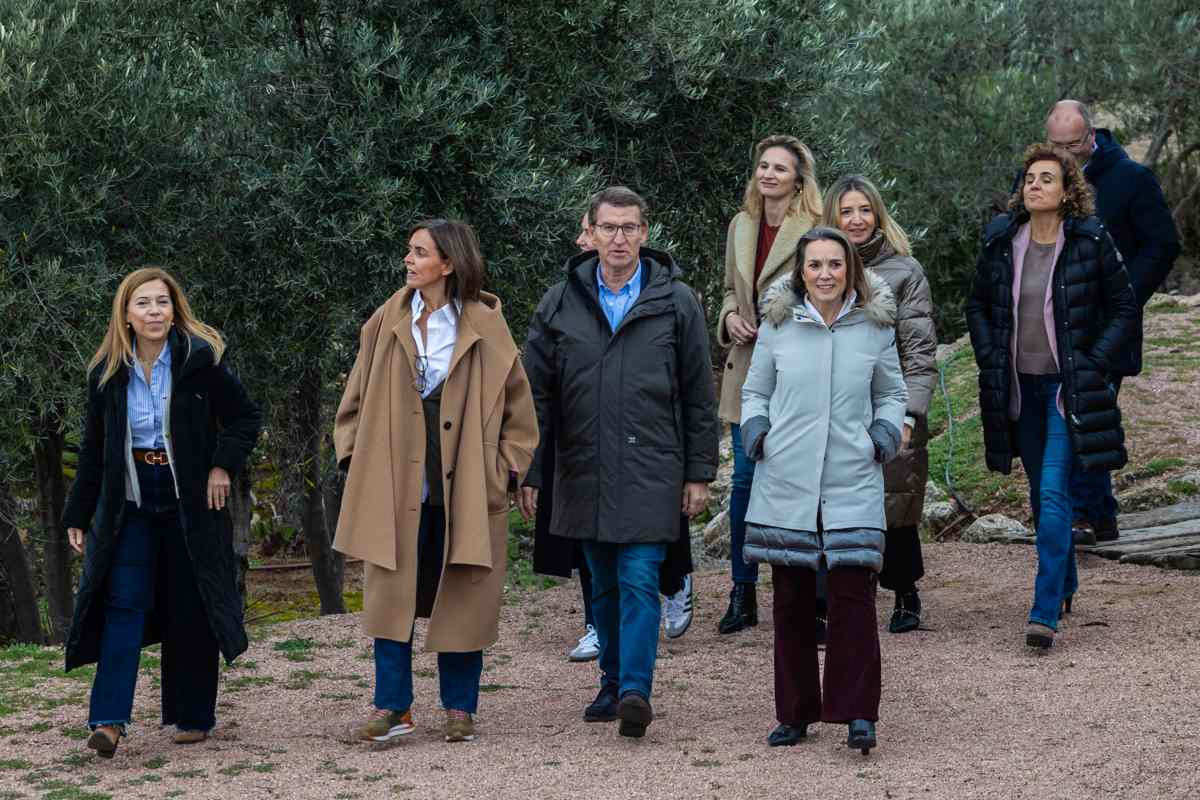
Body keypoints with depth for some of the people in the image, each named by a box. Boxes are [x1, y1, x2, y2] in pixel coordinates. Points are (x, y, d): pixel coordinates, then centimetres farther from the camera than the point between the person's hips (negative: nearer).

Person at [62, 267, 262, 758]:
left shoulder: (201, 359, -7)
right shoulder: (107, 372, 2)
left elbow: (245, 419, 1)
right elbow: (93, 450, 10)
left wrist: (224, 466, -13)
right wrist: (78, 515, 10)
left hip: (191, 503, -2)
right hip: (129, 505, 2)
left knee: (191, 609, 5)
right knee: (123, 602, -9)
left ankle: (193, 718, 16)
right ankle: (109, 721, -15)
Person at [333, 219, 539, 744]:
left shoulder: (484, 325, -2)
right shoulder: (388, 321, 5)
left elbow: (517, 403, 4)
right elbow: (358, 394, 13)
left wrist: (506, 469, -1)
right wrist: (353, 455, 6)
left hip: (464, 485, -2)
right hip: (395, 483, 2)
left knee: (462, 595, 4)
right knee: (391, 592, 0)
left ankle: (459, 708, 16)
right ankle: (392, 707, 7)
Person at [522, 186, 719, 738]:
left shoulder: (675, 303, 2)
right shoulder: (561, 303, 6)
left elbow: (699, 397, 4)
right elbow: (535, 392, 8)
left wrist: (699, 474, 1)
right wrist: (527, 471, 3)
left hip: (650, 470, -3)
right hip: (584, 471, 3)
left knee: (639, 581, -11)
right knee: (603, 586, 12)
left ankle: (636, 690, -13)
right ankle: (613, 685, 22)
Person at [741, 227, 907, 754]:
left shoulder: (875, 327, 6)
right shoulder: (778, 324, 5)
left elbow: (892, 395, 17)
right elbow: (754, 392, 15)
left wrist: (884, 436, 0)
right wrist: (756, 432, -2)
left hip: (852, 483, -1)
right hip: (786, 481, 1)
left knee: (852, 595, -11)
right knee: (791, 601, 6)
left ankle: (857, 714, -6)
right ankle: (794, 713, 16)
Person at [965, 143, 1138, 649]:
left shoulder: (1091, 242, -8)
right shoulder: (1002, 242, 1)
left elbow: (1124, 308, 0)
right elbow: (977, 305, 14)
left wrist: (1094, 364, -8)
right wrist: (990, 360, 4)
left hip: (1069, 387, -4)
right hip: (1020, 386, 4)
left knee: (1054, 493, -14)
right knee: (1040, 493, 14)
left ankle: (1045, 612, -16)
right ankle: (1065, 586, 33)